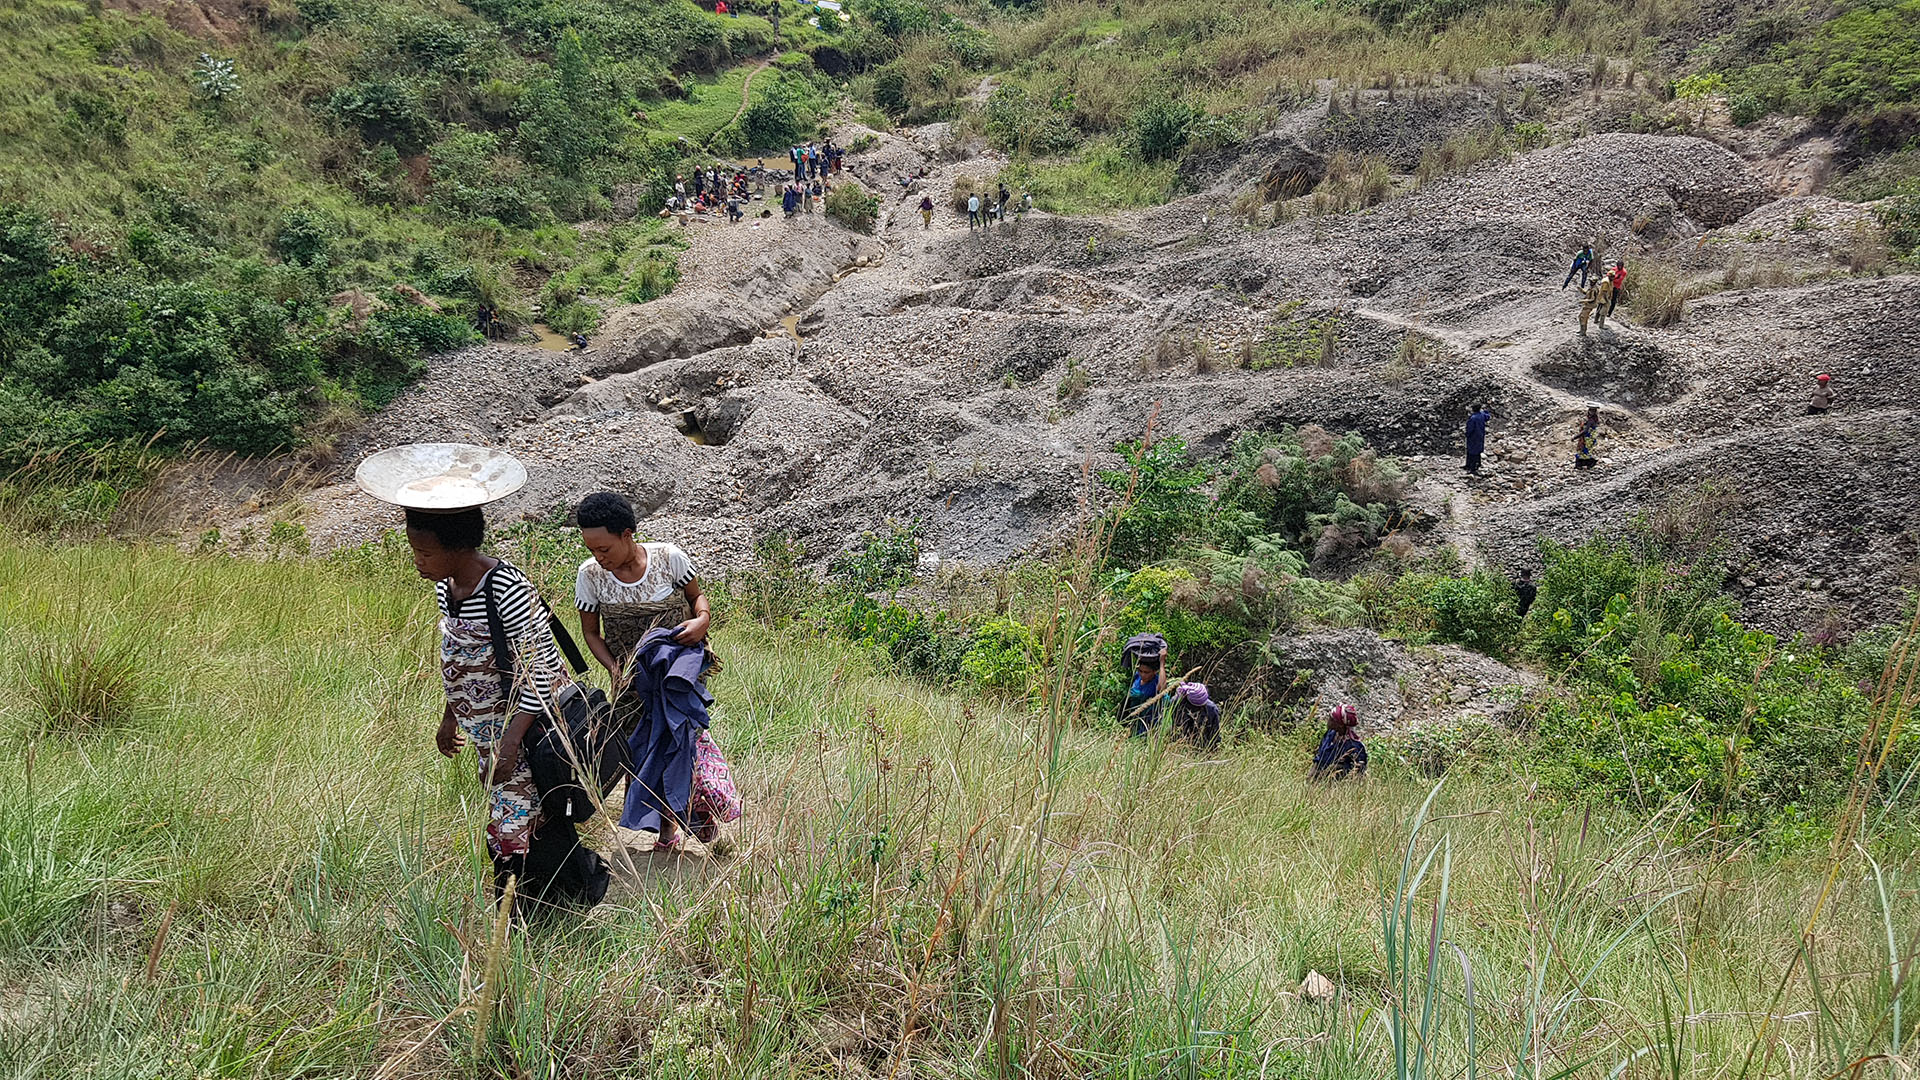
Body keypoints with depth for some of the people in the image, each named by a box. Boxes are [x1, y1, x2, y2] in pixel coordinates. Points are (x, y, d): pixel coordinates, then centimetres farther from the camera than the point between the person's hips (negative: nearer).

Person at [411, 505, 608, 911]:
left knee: (525, 825, -2)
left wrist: (509, 744, -28)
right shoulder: (446, 587, 0)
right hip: (490, 732, 9)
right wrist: (450, 718, 23)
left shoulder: (507, 591, -27)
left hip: (529, 726, -9)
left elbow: (538, 673, -25)